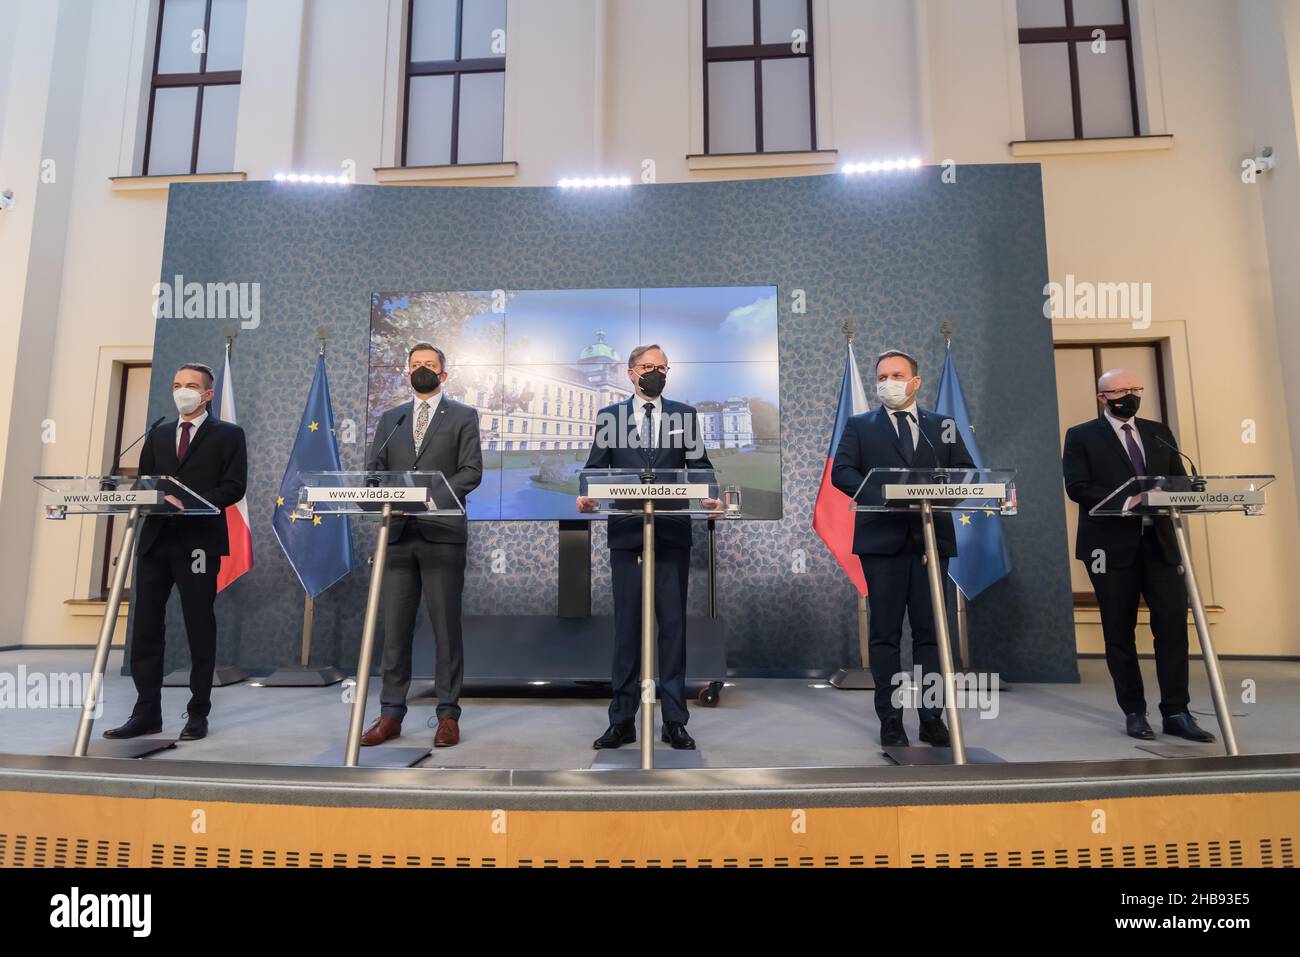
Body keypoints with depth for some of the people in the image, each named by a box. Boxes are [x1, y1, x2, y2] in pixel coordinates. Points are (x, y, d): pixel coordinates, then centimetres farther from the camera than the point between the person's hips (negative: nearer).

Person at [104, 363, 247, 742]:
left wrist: (190, 503, -21)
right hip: (155, 537, 5)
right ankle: (147, 713, 14)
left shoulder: (228, 434, 3)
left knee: (200, 629, 1)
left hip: (198, 541, -5)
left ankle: (198, 714, 11)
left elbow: (234, 486, -7)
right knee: (145, 627, 5)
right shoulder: (158, 435, 19)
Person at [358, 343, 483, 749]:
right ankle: (391, 714, 15)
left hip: (442, 534, -3)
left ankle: (448, 715, 10)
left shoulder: (463, 416, 8)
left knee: (446, 627, 1)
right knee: (395, 628, 6)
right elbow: (372, 470, 12)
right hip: (396, 533, 4)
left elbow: (471, 471, -3)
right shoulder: (390, 419, 19)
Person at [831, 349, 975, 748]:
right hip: (882, 539, -2)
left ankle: (932, 718, 15)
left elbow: (966, 472, 9)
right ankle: (890, 721, 9)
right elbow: (841, 472, -3)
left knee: (930, 630, 6)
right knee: (885, 633, 2)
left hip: (932, 537, 2)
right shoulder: (859, 426, 10)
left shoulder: (942, 426, 16)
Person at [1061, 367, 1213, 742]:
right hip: (1111, 546, -3)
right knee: (1120, 632, 4)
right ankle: (1134, 712, 16)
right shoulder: (1081, 437, 2)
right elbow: (1077, 486, -10)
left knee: (1174, 624, -2)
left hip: (1159, 542, 4)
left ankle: (1176, 713, 8)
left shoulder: (1159, 433, 16)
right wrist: (1123, 502, -22)